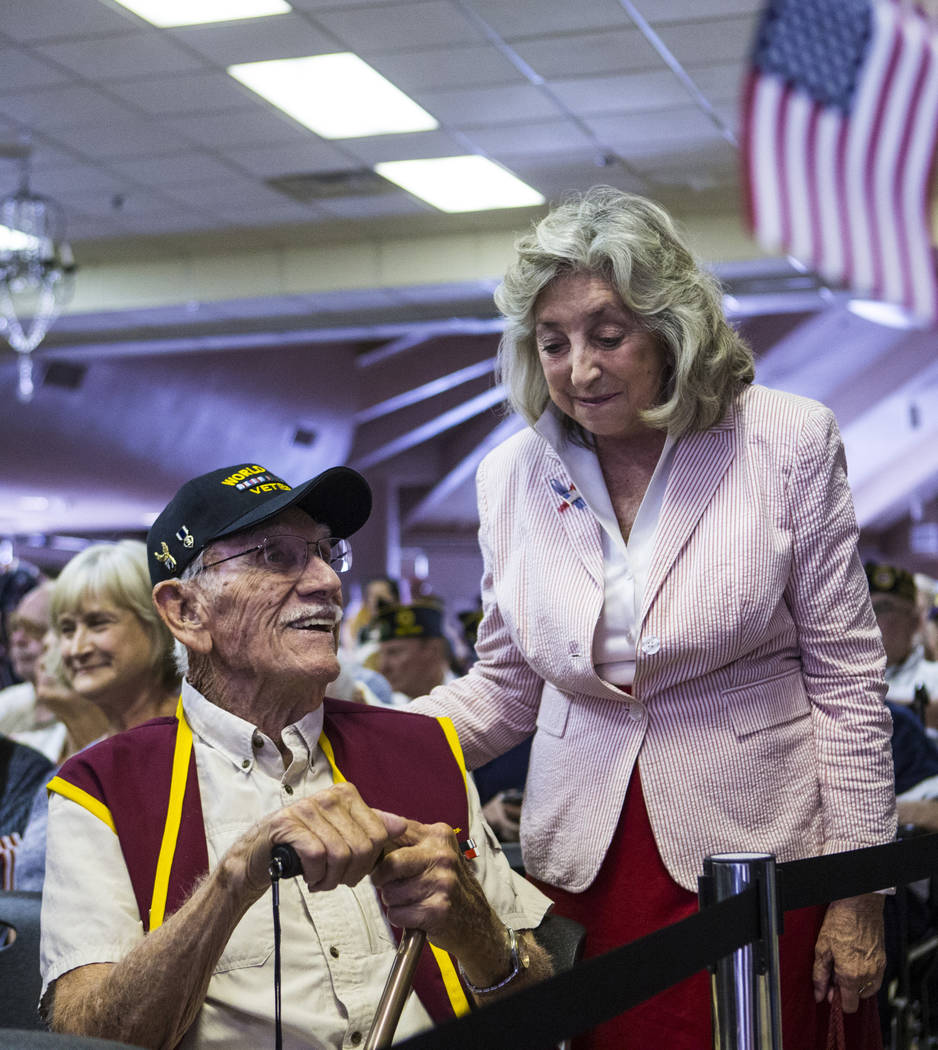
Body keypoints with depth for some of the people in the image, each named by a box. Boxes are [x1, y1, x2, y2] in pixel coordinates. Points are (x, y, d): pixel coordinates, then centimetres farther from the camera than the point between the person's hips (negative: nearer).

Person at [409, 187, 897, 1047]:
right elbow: (504, 685, 8)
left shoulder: (790, 442, -7)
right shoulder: (512, 474, 2)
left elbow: (845, 676, -5)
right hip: (584, 869, 3)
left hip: (760, 851, -2)